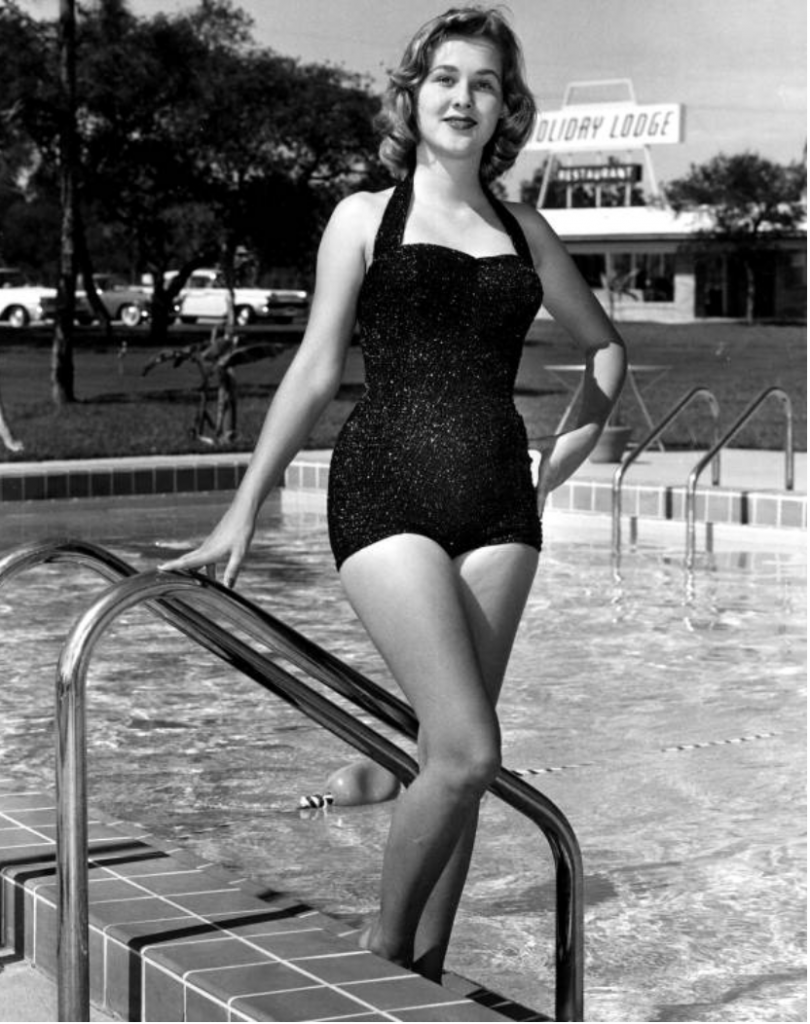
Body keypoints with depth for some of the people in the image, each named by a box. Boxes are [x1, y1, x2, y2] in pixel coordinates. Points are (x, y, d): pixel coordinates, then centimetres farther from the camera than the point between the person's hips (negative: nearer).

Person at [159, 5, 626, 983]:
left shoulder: (525, 232, 15)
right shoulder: (366, 218, 7)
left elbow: (602, 344, 30)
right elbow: (314, 372, 5)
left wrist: (573, 443, 15)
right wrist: (244, 507, 1)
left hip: (499, 503, 4)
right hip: (387, 491, -4)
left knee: (456, 754, 3)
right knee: (467, 750, -15)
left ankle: (425, 970, 14)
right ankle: (382, 949, 5)